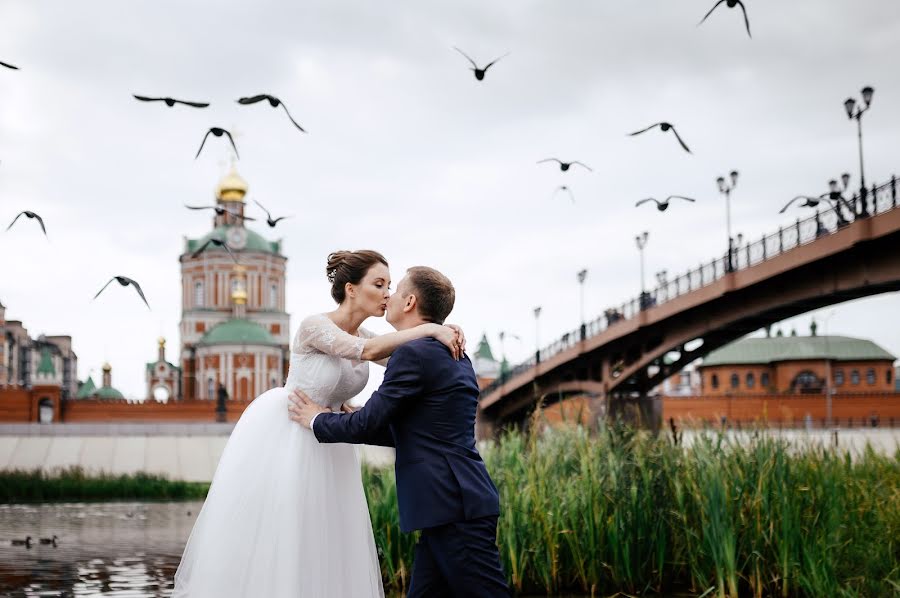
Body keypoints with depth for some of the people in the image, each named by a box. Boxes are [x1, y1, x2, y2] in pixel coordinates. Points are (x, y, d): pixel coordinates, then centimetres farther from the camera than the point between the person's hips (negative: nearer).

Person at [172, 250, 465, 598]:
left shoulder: (360, 335, 2)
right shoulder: (314, 326, -21)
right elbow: (369, 351, -35)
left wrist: (445, 339, -22)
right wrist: (429, 329, -37)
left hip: (324, 447, 7)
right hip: (279, 436, -7)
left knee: (320, 538, 6)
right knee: (261, 533, 1)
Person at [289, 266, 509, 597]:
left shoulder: (413, 353, -12)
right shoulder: (452, 355, 17)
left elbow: (367, 423, -9)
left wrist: (317, 420, 9)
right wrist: (344, 421, 25)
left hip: (455, 508, -10)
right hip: (455, 505, 10)